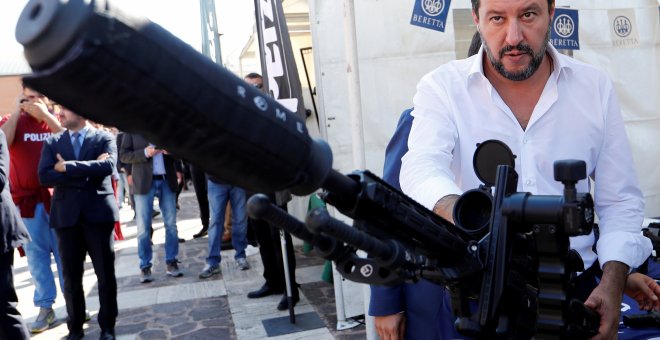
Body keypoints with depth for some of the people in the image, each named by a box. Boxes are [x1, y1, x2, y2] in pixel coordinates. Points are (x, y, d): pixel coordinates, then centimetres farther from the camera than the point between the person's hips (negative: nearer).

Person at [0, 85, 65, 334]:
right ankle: (45, 308, 14)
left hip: (57, 196, -1)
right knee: (36, 255, 6)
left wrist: (45, 115, -17)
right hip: (27, 199, 1)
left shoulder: (57, 119, 4)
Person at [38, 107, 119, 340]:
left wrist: (67, 167, -12)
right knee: (71, 277, 8)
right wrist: (87, 172, -12)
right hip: (66, 216, 2)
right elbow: (44, 176, -5)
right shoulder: (52, 143, 10)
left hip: (98, 213, -2)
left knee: (106, 274, 4)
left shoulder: (104, 138, 3)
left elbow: (108, 166, -16)